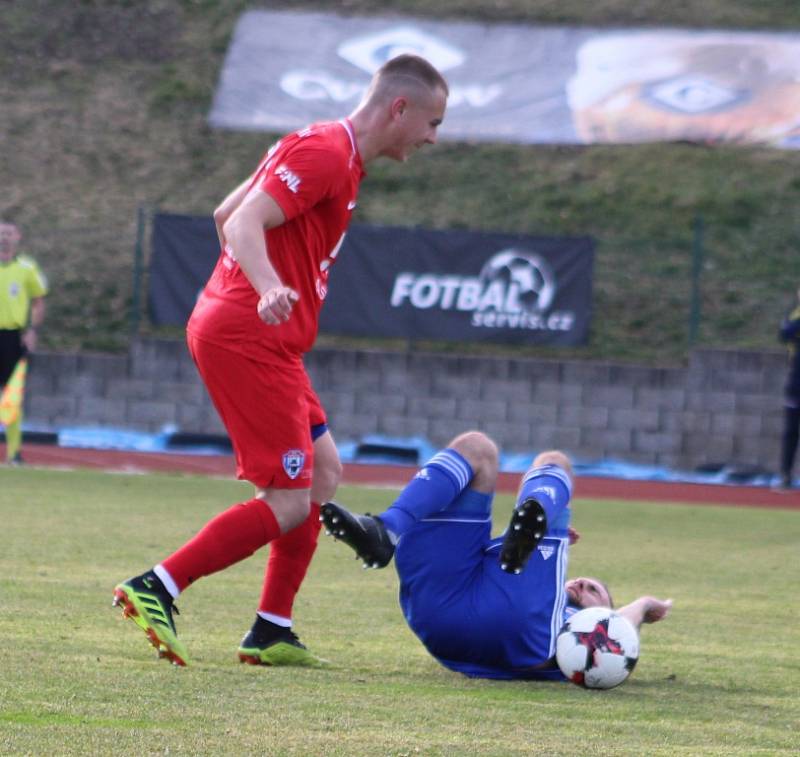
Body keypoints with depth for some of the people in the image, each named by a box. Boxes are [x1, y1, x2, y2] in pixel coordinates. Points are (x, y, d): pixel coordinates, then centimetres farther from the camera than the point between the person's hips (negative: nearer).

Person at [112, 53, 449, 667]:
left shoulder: (325, 148, 19)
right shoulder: (326, 153, -13)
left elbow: (226, 214, 25)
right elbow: (243, 224, -24)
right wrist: (268, 288, -41)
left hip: (245, 332, 11)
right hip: (248, 340, -11)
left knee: (323, 470, 14)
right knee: (288, 503, -11)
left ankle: (270, 633, 14)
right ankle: (155, 589, -12)